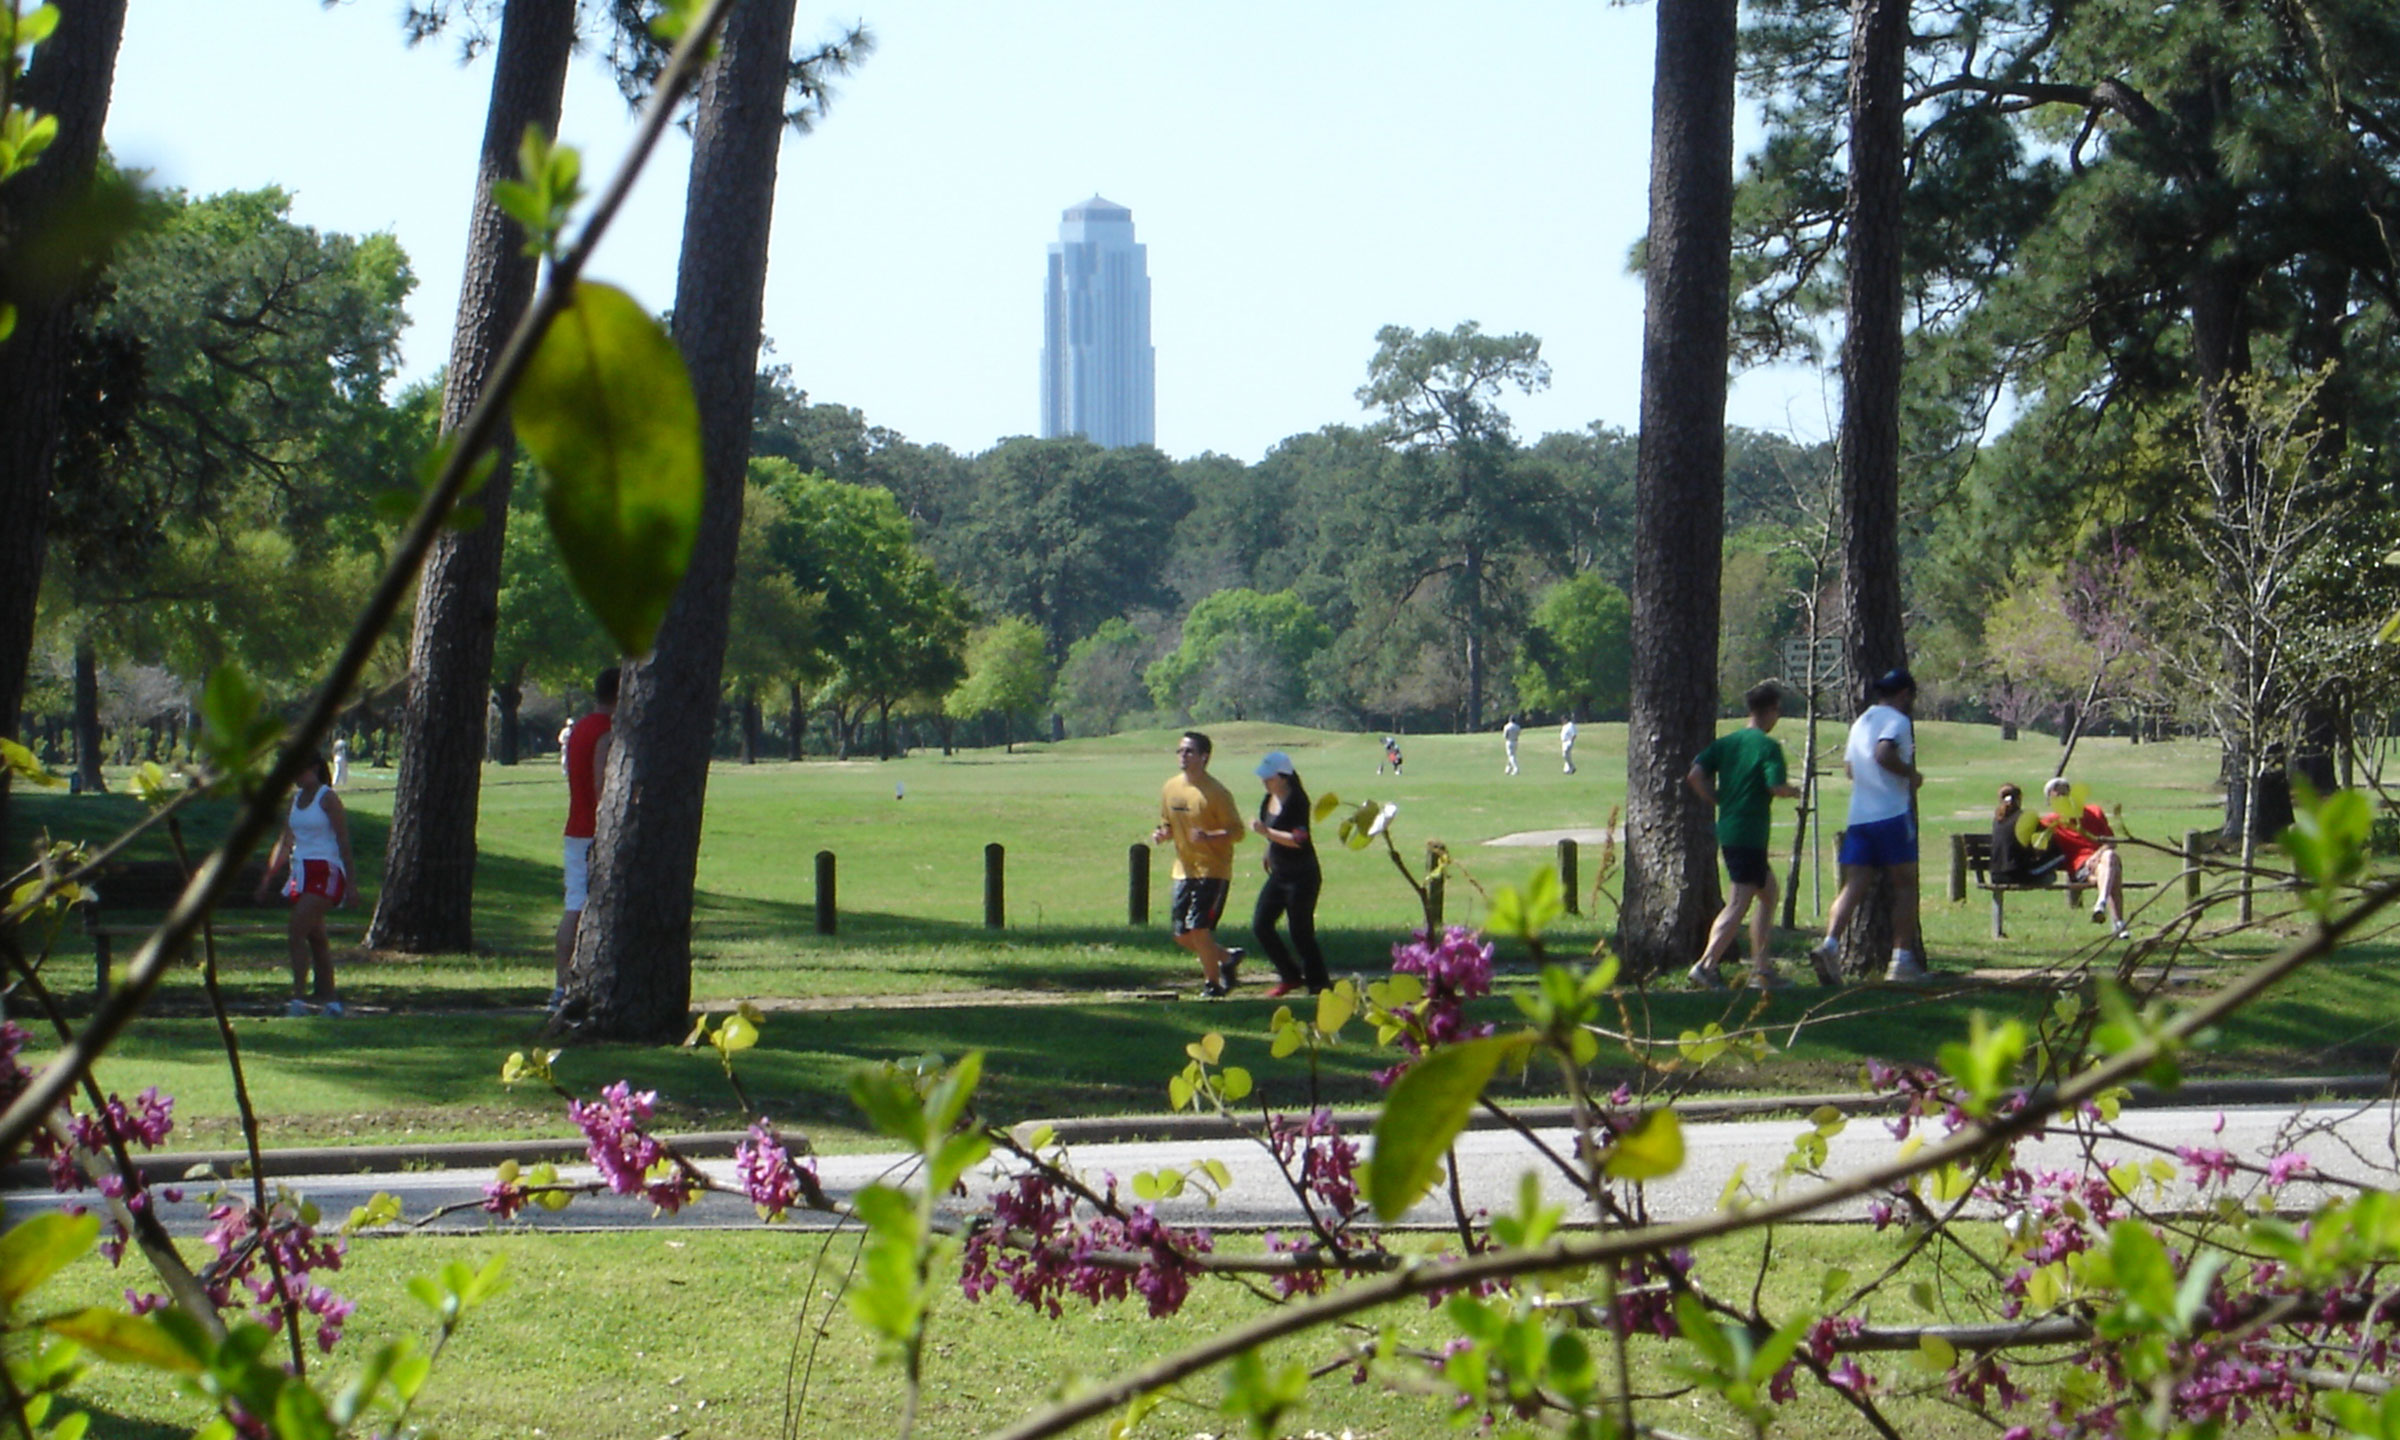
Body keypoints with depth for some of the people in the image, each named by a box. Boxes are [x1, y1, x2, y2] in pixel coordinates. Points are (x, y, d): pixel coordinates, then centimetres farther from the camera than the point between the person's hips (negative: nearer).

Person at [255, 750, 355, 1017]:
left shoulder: (327, 798, -8)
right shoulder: (296, 797, 13)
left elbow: (343, 841, -9)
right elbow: (285, 841, 19)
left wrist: (350, 882, -12)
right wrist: (268, 876, 15)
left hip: (324, 872, -8)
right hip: (300, 872, 8)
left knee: (296, 934, -18)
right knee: (315, 938, 9)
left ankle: (299, 998, -20)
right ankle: (330, 999, 15)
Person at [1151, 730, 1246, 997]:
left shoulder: (1215, 792, -14)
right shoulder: (1170, 789, 5)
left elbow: (1237, 832, -13)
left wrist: (1208, 836, -29)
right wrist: (1161, 835, -4)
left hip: (1213, 870, -7)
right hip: (1184, 870, 7)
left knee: (1198, 927, -14)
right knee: (1181, 934, 7)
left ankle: (1213, 983, 6)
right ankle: (1227, 957, 30)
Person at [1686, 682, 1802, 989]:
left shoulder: (1725, 742, 11)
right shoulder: (1768, 745, -9)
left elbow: (1694, 775, 1)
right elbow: (1776, 786, -20)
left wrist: (1717, 802, 10)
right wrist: (1794, 792, 1)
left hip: (1727, 831, 8)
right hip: (1750, 834, -8)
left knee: (1769, 891, 20)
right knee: (1739, 903, -7)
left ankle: (1762, 969, 19)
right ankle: (1706, 964, -17)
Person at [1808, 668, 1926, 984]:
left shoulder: (1861, 721, 19)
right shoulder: (1897, 721, -6)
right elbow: (1883, 753, -24)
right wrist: (1910, 773, -9)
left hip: (1858, 816, 6)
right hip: (1892, 815, -6)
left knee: (1853, 887, -2)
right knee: (1905, 886, 5)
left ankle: (1830, 944, -23)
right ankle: (1902, 961, 3)